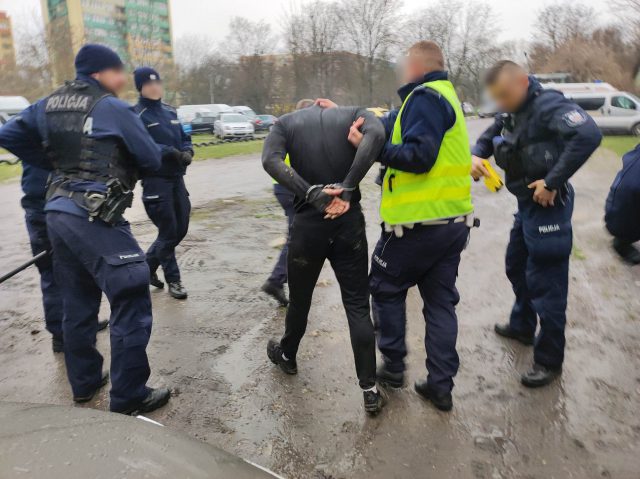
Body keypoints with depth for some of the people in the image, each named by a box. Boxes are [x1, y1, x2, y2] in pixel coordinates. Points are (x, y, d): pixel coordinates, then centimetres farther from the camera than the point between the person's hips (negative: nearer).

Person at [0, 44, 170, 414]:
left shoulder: (48, 105, 13)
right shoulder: (114, 109, -7)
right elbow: (152, 160, -3)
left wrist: (55, 164, 19)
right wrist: (122, 163, 18)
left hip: (59, 212, 8)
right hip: (95, 219, -8)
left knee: (78, 303, 18)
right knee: (132, 301, -2)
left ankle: (84, 382, 32)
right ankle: (129, 397, 4)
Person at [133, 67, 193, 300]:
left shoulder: (170, 111, 14)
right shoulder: (137, 115, -8)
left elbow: (184, 138, 16)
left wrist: (187, 151, -6)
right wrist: (169, 152, -28)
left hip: (177, 178, 7)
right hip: (156, 181, -7)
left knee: (181, 228, 12)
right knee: (168, 232, -1)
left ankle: (149, 263, 33)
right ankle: (173, 280, 16)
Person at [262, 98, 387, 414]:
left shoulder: (286, 123, 9)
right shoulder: (351, 114, 11)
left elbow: (271, 160, -13)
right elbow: (376, 134, -14)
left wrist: (311, 193, -18)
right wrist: (347, 189, -17)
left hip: (308, 223, 0)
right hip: (349, 221, 0)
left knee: (299, 299, 20)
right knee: (358, 306, 7)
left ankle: (287, 356, 45)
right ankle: (370, 390, 10)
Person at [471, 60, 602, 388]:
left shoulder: (548, 105, -20)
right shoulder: (510, 113, 7)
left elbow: (588, 135, -34)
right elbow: (487, 138, 20)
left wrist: (553, 181, -29)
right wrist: (477, 156, -3)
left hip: (548, 206, -9)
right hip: (525, 204, 10)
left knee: (545, 283, -2)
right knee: (516, 267, 23)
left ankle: (549, 360, 14)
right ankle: (522, 326, 45)